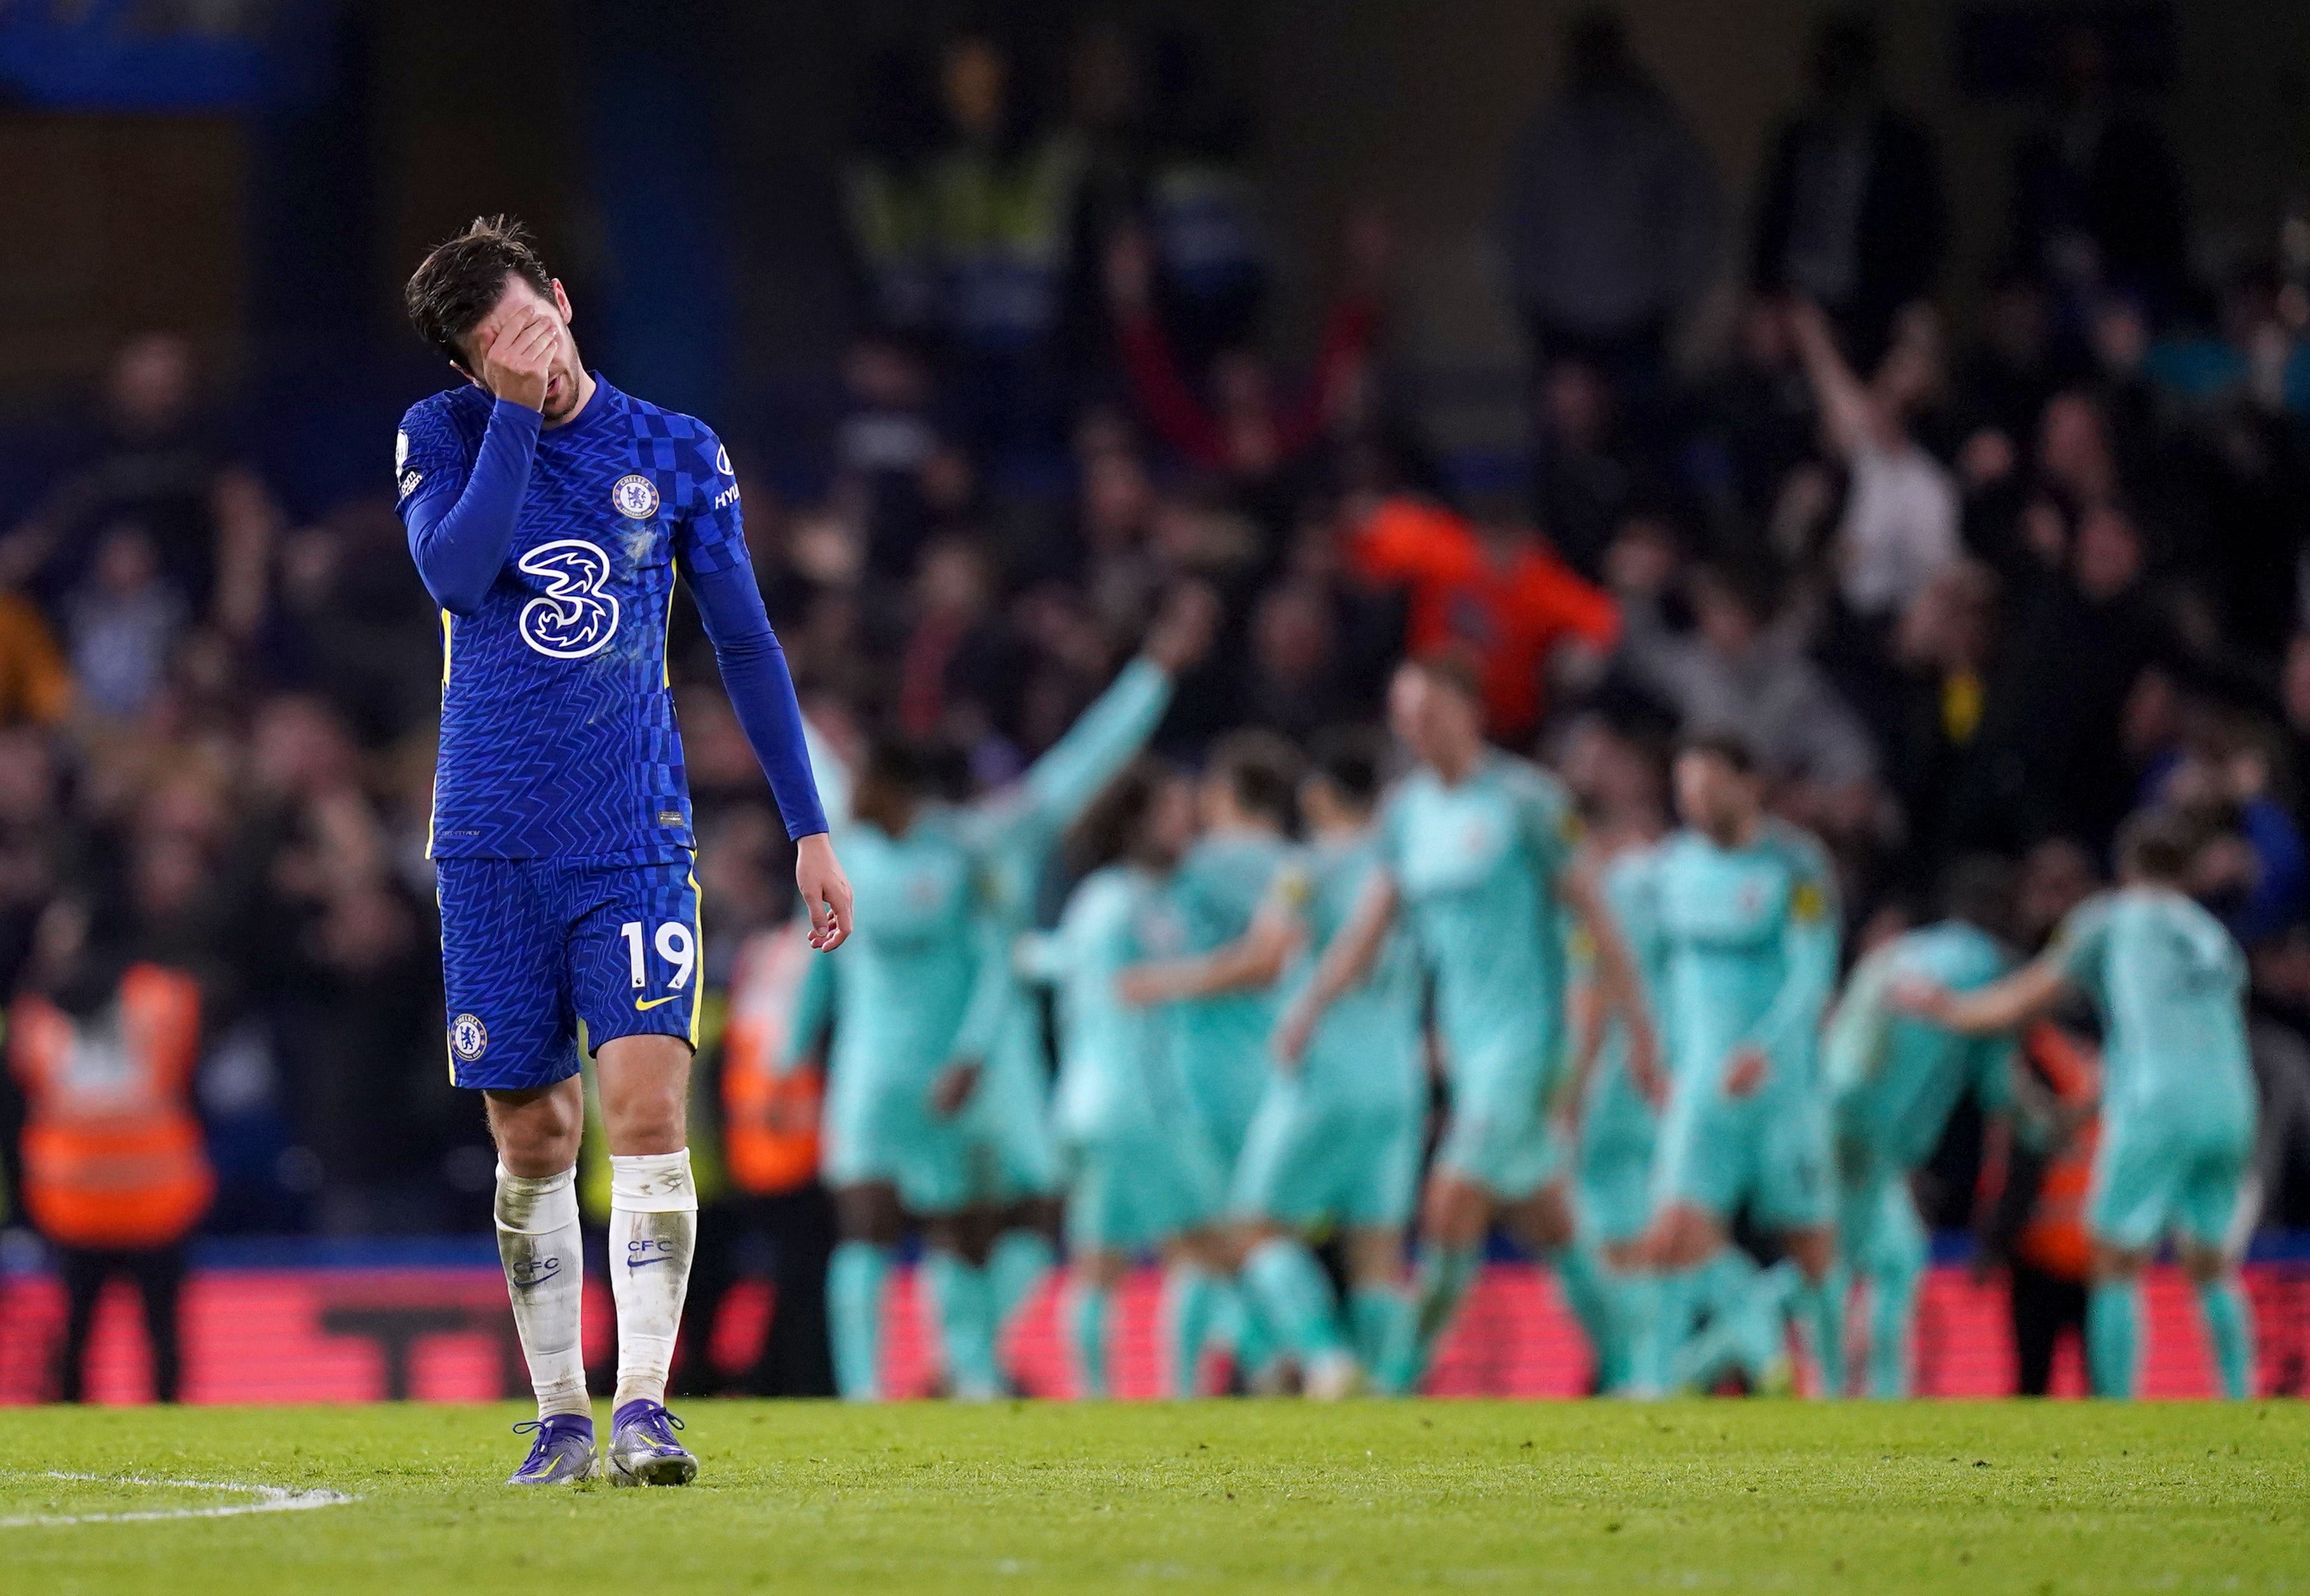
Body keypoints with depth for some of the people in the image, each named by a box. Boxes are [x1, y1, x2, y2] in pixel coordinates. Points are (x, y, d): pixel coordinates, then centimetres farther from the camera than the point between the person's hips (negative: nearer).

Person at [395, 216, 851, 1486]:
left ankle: (643, 1406, -19)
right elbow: (455, 576, -17)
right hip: (491, 843, 1)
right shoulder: (444, 435, 2)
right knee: (532, 1136, 6)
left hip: (633, 838, -1)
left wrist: (809, 829, 9)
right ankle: (561, 1414, 18)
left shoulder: (677, 456, 4)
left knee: (648, 1105, -16)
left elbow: (744, 642, 10)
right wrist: (518, 414, -16)